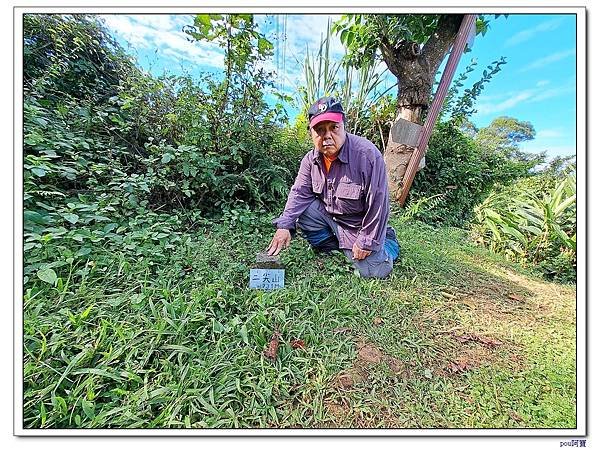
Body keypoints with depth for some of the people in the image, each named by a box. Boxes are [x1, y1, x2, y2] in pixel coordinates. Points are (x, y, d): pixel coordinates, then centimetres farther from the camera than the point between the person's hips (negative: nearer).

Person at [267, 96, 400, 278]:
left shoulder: (368, 154, -26)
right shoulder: (311, 159, -8)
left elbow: (378, 203, -23)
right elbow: (300, 193, -3)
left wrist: (366, 242, -18)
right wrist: (285, 225, -16)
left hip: (359, 223, -4)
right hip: (328, 214, 5)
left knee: (372, 271, -10)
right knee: (300, 211, -16)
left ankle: (388, 240, 23)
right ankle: (333, 248, 4)